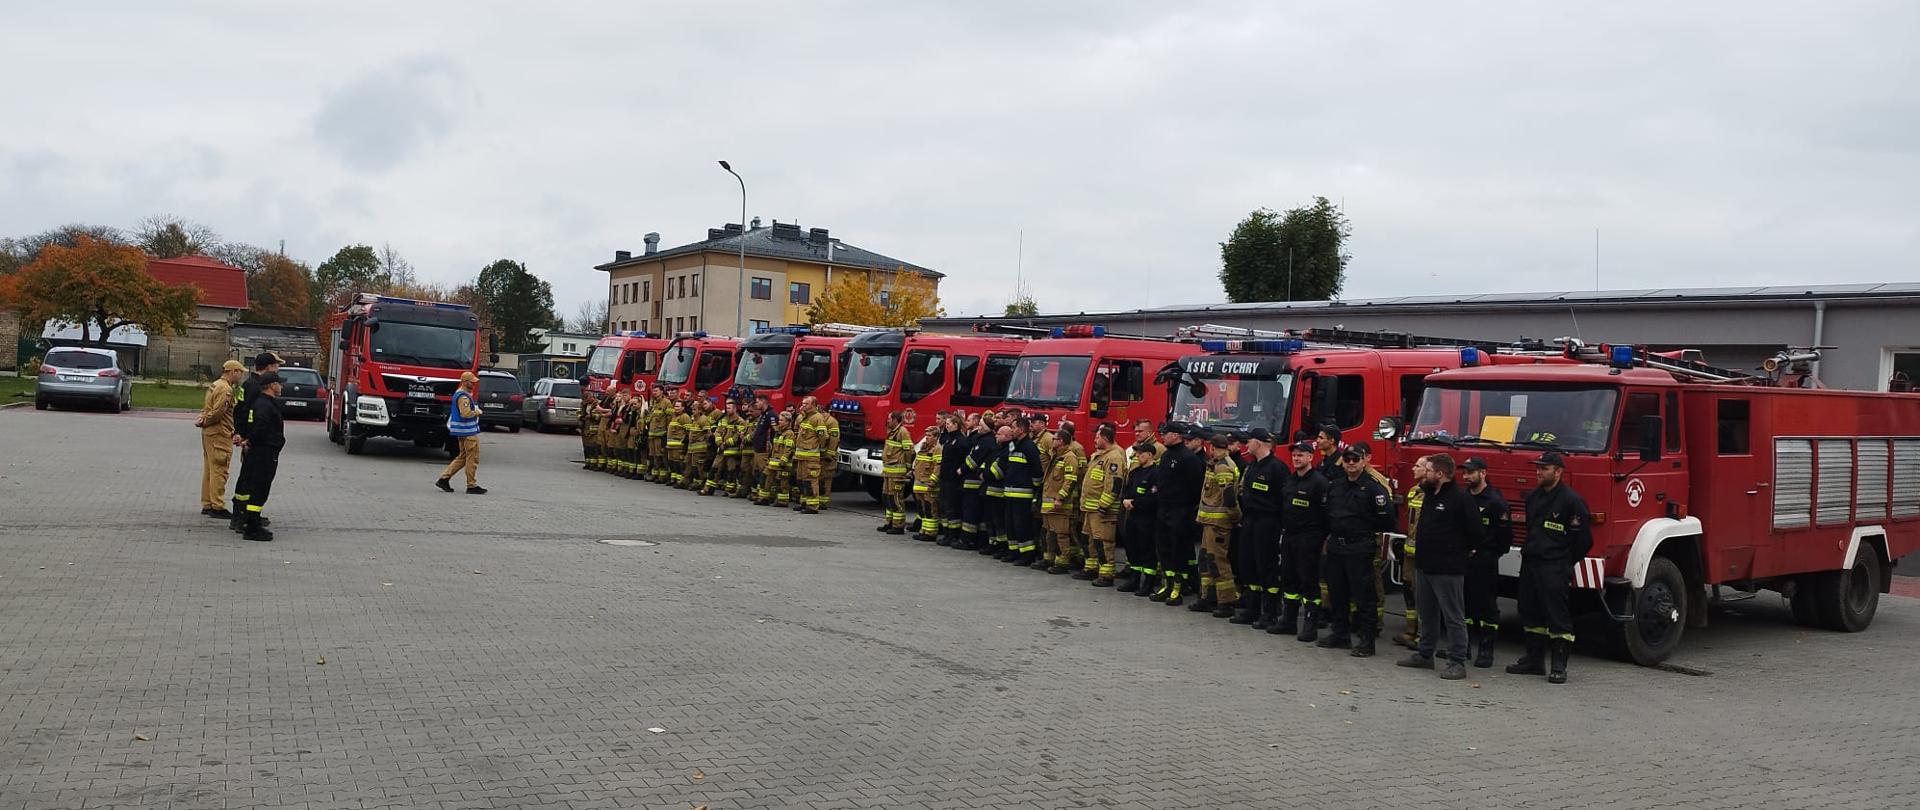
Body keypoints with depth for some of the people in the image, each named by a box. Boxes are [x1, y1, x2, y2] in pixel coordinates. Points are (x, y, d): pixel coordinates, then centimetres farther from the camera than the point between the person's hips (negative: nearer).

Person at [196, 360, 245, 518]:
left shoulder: (215, 385, 17)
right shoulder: (225, 389, -16)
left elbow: (205, 406, 19)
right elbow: (218, 411, -23)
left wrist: (203, 421, 7)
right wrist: (204, 422, -9)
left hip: (209, 433, 10)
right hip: (219, 434, -10)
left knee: (209, 469, 14)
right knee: (219, 470, -7)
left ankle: (207, 505, 20)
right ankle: (217, 507, -5)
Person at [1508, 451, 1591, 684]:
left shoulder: (1570, 500, -10)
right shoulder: (1533, 496, 13)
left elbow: (1582, 538, -8)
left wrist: (1565, 562, -1)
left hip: (1554, 567, -8)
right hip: (1530, 564, 8)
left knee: (1557, 615, -6)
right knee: (1530, 613, 12)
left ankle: (1559, 666, -1)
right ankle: (1534, 659, 22)